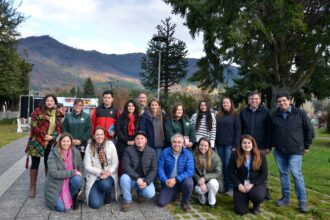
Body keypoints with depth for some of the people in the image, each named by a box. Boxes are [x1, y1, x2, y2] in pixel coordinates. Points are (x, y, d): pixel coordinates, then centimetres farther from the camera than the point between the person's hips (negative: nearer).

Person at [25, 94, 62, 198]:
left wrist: (52, 137, -10)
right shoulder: (38, 111, -6)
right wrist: (44, 137, -14)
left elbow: (59, 128, 6)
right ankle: (32, 188, 18)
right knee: (35, 164, 5)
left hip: (51, 143, 4)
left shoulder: (57, 114, 7)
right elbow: (34, 126, -12)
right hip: (37, 142, -3)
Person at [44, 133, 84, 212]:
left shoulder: (76, 152, -5)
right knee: (62, 208, -21)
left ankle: (73, 197, -1)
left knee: (77, 179, -32)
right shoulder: (53, 154, -15)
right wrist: (72, 172, -25)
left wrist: (81, 187, -4)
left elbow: (81, 170, 1)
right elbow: (54, 173, -22)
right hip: (56, 185, -2)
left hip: (70, 182, 3)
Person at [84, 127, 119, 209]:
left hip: (108, 175, 0)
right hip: (94, 177, 0)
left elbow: (115, 163, -3)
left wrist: (108, 172, -21)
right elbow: (87, 167, -7)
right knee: (95, 204, -18)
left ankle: (108, 196, 1)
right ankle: (100, 194, 19)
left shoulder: (110, 145, -3)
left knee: (105, 184, -36)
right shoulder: (89, 147, -4)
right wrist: (101, 172, -19)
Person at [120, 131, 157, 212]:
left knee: (150, 194, -26)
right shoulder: (128, 150, -9)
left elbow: (153, 170, -6)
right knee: (124, 178, -34)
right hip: (132, 178, 0)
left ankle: (140, 192, 13)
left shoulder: (152, 152, -5)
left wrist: (146, 182, -21)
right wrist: (137, 178, -27)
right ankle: (127, 200, -7)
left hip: (145, 179, 1)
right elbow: (126, 167, -16)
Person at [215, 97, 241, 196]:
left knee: (229, 165, -4)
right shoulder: (218, 115, 11)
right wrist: (215, 143, 4)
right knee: (223, 165, 8)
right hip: (220, 144, 4)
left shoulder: (235, 115, 0)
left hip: (230, 144, -4)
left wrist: (235, 145, -11)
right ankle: (224, 185, 17)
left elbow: (237, 131, -4)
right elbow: (215, 129, 10)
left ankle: (231, 187, 5)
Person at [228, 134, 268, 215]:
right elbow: (230, 172, -1)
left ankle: (256, 205, 5)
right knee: (240, 211, -11)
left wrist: (252, 184, -16)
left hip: (257, 183, 0)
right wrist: (239, 184, -13)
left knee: (257, 196, -35)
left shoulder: (261, 155, -6)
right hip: (241, 184, 1)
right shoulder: (235, 155, -6)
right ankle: (246, 198, 25)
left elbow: (264, 174, -6)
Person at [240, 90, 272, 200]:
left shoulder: (265, 112, -2)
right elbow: (240, 130, 5)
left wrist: (268, 146, -7)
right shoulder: (243, 112, 4)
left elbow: (269, 130, -3)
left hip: (261, 146, -2)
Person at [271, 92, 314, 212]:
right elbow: (272, 132, 16)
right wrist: (271, 145, 13)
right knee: (283, 174, 12)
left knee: (296, 175, -5)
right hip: (279, 151, 4)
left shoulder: (299, 113, -6)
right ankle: (285, 197, 24)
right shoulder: (275, 115, 5)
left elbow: (309, 130, 1)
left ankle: (302, 201, 7)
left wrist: (306, 146, 2)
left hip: (295, 151, -4)